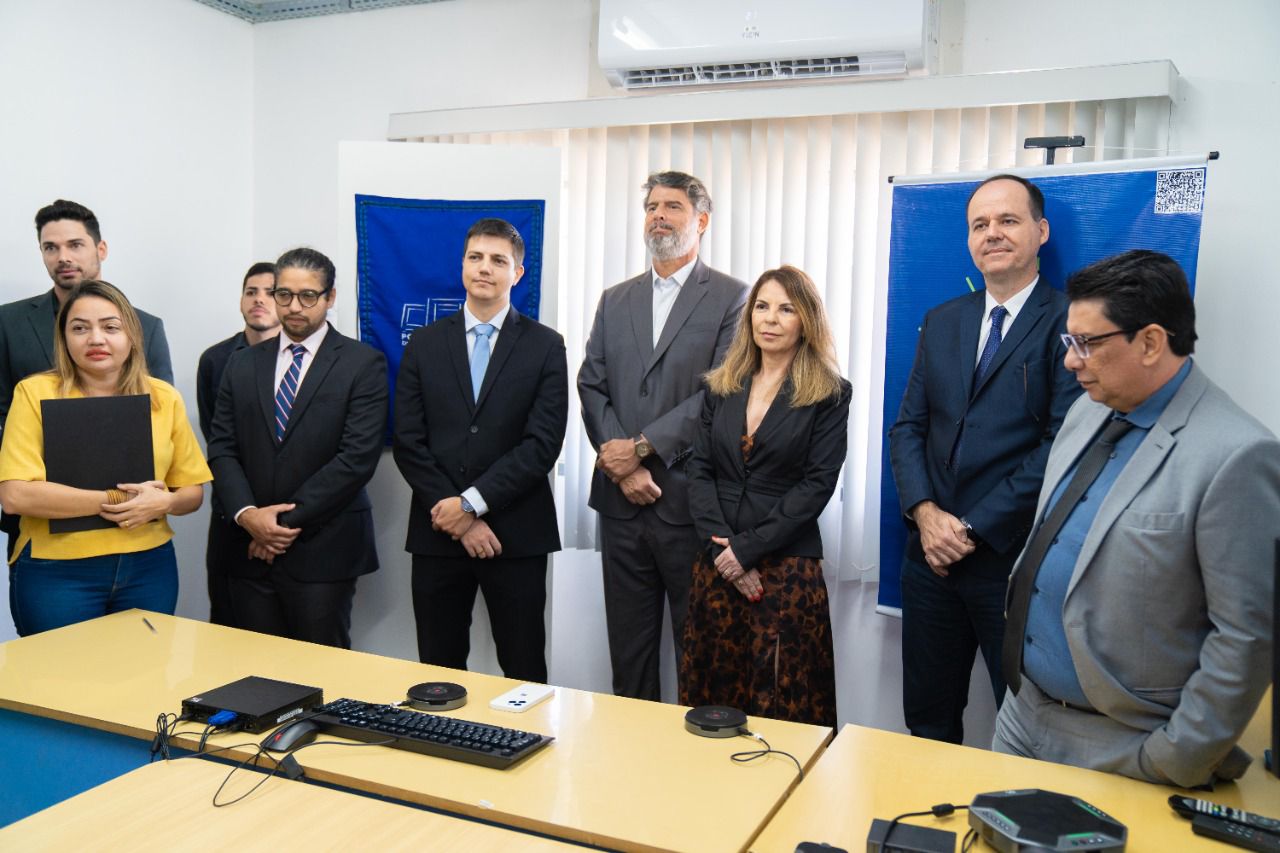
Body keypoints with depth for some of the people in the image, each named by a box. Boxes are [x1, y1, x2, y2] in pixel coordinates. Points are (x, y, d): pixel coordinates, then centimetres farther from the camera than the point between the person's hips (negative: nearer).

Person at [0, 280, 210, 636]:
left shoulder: (164, 397, 4)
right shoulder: (35, 392, -5)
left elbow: (193, 491, 7)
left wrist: (162, 503, -15)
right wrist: (115, 499, -17)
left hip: (149, 567, 3)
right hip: (56, 570, -3)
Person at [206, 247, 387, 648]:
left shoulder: (363, 363, -2)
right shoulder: (243, 363, 12)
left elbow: (358, 456, -11)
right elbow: (222, 448, 8)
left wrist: (290, 520, -11)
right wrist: (247, 514, -9)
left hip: (323, 552, -4)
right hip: (250, 549, 4)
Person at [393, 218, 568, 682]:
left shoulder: (545, 346, 1)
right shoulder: (425, 343, 7)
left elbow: (542, 443, -8)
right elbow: (408, 441, 1)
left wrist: (472, 502, -13)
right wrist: (453, 513, -9)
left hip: (516, 534, -2)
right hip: (437, 533, 2)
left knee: (524, 675, 7)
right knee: (439, 672, 12)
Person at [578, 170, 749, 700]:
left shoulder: (730, 297, -1)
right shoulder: (615, 300, 15)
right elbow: (592, 387, 7)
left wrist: (642, 447, -14)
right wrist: (620, 464, -8)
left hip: (691, 501, -4)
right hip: (622, 500, 5)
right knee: (628, 650, 13)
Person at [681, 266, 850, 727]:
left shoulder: (829, 394, -1)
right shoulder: (721, 387, 11)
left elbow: (817, 484, -8)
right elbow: (700, 471, 5)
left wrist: (748, 548, -13)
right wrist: (720, 546, -9)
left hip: (788, 567, -3)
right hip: (716, 566, 4)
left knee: (782, 702, 1)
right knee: (711, 695, 9)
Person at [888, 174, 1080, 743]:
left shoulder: (1067, 322, -6)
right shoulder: (941, 322, 12)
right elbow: (908, 426, 10)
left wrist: (975, 529, -14)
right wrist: (925, 513, -6)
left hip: (1014, 558, -5)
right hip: (932, 552, 5)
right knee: (927, 722, 17)